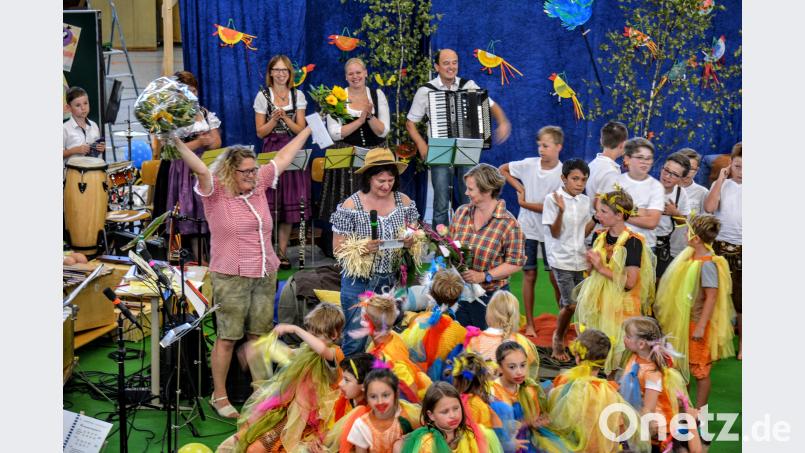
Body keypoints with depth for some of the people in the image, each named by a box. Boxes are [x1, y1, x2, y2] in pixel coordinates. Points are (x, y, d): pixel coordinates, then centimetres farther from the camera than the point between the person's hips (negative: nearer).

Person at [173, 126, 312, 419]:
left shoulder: (258, 185, 8)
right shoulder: (215, 192, -7)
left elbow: (283, 157, 16)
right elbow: (200, 169, -23)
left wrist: (309, 129, 23)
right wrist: (177, 143, -39)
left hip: (265, 274, 5)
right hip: (230, 278, -5)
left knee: (260, 334, 10)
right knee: (228, 337, -2)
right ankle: (219, 396, 8)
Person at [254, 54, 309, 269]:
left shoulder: (298, 96, 7)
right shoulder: (263, 96, 3)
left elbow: (300, 129, 2)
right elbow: (260, 132, 1)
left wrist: (285, 118, -13)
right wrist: (275, 119, -14)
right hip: (271, 152, -2)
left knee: (289, 202, 1)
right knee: (269, 203, -6)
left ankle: (282, 252, 7)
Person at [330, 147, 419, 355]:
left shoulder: (404, 202, 3)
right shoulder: (351, 206, -8)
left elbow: (416, 236, 14)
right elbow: (337, 248, -6)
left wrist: (411, 241, -9)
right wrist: (364, 247, -23)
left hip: (394, 281, 3)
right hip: (360, 282, -3)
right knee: (356, 341, 1)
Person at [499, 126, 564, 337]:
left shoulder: (562, 173, -13)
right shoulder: (529, 164, -4)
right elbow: (502, 169, 12)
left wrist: (524, 203, -9)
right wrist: (519, 187, 1)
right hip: (527, 228, 2)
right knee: (529, 275, 7)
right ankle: (529, 324, 14)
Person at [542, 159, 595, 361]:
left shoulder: (585, 201, 8)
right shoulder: (552, 199, -7)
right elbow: (555, 233, -10)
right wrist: (561, 210, -24)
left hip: (581, 259, 5)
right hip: (561, 259, -5)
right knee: (570, 304, -9)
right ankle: (558, 339, 13)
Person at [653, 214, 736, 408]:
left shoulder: (707, 264, -22)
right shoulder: (692, 257, 4)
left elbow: (711, 297, -23)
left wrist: (701, 327, -23)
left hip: (699, 323, -9)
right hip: (684, 322, 9)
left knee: (700, 370, 4)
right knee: (682, 366, 18)